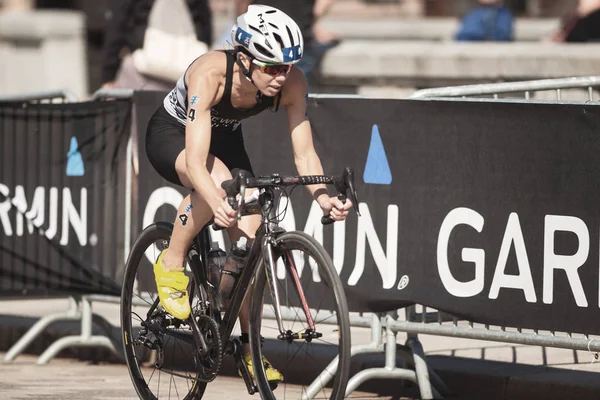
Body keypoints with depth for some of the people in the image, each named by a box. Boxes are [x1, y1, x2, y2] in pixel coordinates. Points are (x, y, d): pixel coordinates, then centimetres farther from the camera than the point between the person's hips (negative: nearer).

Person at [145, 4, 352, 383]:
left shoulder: (292, 83, -27)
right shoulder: (211, 73, -40)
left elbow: (304, 154, -24)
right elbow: (196, 160, -45)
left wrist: (324, 198, -43)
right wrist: (217, 204, -63)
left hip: (225, 138, 5)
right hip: (172, 134, -5)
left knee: (250, 235, -11)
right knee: (219, 182, -37)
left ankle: (249, 348, 1)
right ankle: (171, 264, -13)